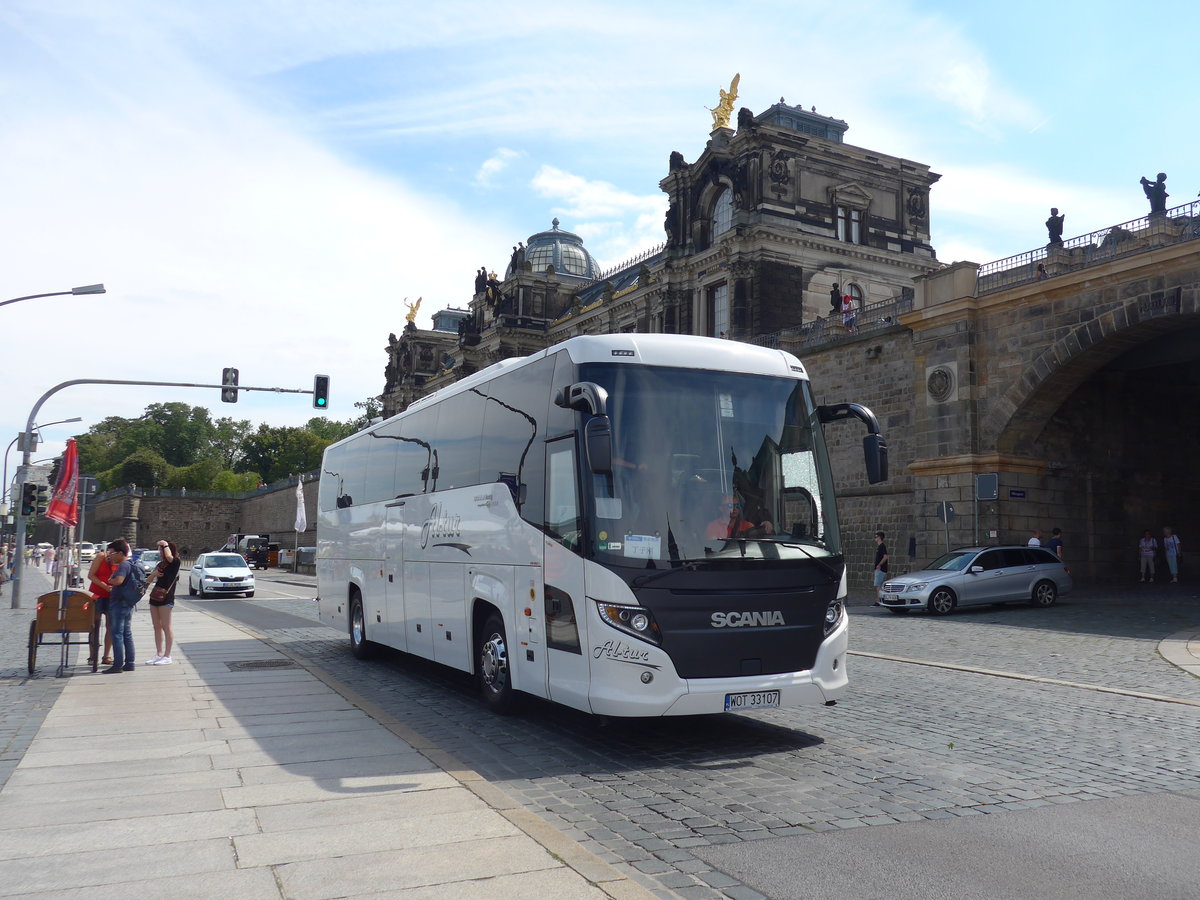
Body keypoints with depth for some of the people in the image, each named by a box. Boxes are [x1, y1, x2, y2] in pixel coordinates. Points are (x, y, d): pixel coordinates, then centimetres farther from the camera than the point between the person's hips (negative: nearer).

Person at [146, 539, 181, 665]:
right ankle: (159, 655, 16)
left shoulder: (174, 563, -6)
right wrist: (154, 574, -3)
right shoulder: (160, 564, 16)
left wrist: (165, 544, -11)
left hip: (166, 599, -8)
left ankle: (167, 656, -3)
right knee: (157, 627, 10)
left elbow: (169, 556, -29)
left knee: (166, 627, -6)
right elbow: (148, 581, 19)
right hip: (154, 598, 8)